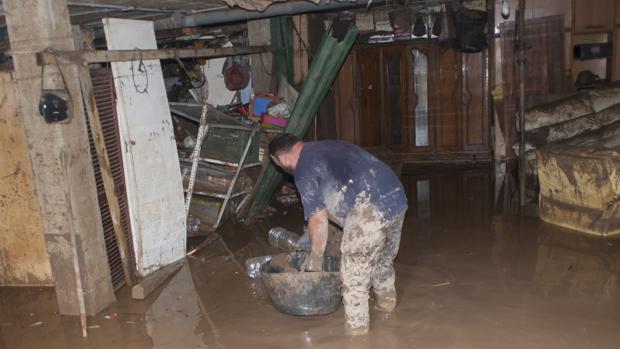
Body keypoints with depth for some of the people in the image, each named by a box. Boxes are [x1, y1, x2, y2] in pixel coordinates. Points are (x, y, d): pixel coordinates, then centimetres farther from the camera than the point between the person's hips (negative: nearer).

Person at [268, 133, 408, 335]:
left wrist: (315, 260, 12)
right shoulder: (328, 146, 24)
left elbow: (318, 220, -1)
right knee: (384, 258, 29)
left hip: (370, 209, -9)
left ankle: (356, 325, 19)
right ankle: (386, 301, 48)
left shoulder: (303, 170, 0)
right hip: (398, 198, 9)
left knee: (354, 268, 8)